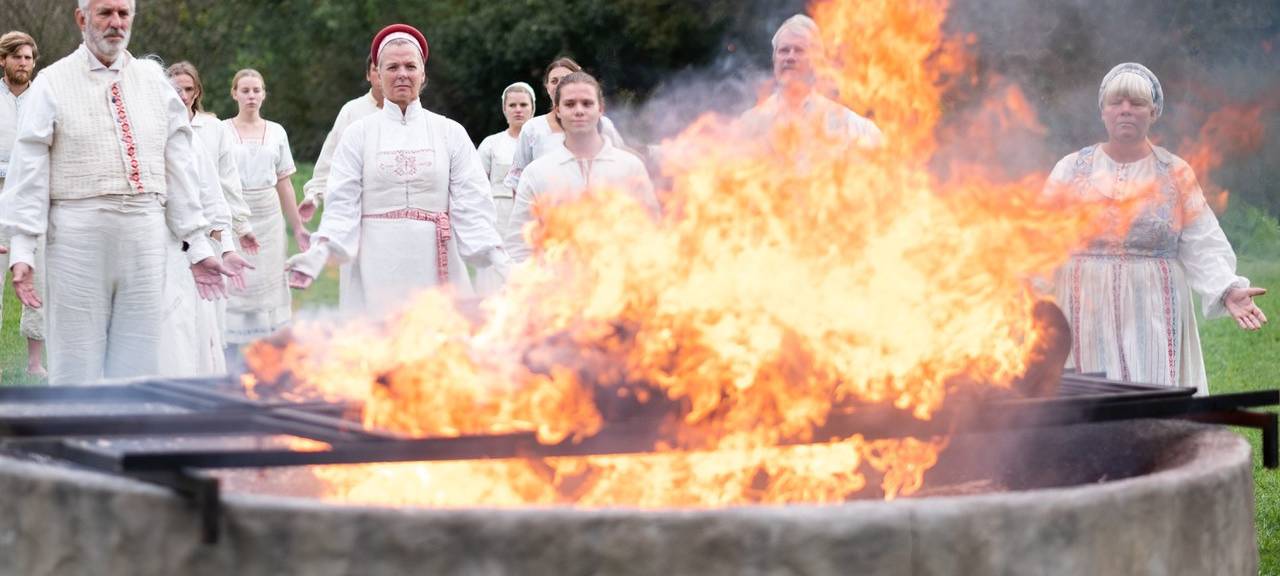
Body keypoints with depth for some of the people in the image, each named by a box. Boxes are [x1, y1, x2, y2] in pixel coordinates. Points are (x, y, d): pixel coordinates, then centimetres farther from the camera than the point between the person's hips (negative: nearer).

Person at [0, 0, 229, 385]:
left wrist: (197, 245, 9)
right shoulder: (54, 83, 1)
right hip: (78, 236, -3)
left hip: (145, 238, 3)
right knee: (78, 367, 0)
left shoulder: (153, 81, 12)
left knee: (137, 365, 6)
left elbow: (178, 167, 12)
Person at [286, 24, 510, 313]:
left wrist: (497, 257, -14)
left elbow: (472, 206, 1)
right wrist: (320, 251, -17)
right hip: (378, 270, 0)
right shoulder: (359, 134, 6)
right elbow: (343, 204, 0)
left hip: (434, 268, 1)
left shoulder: (450, 133, 7)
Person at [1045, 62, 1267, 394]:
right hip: (1086, 316, 0)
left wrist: (1229, 290, -17)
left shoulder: (1176, 175, 6)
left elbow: (1204, 249, 0)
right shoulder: (1071, 170, 7)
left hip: (1152, 319, 0)